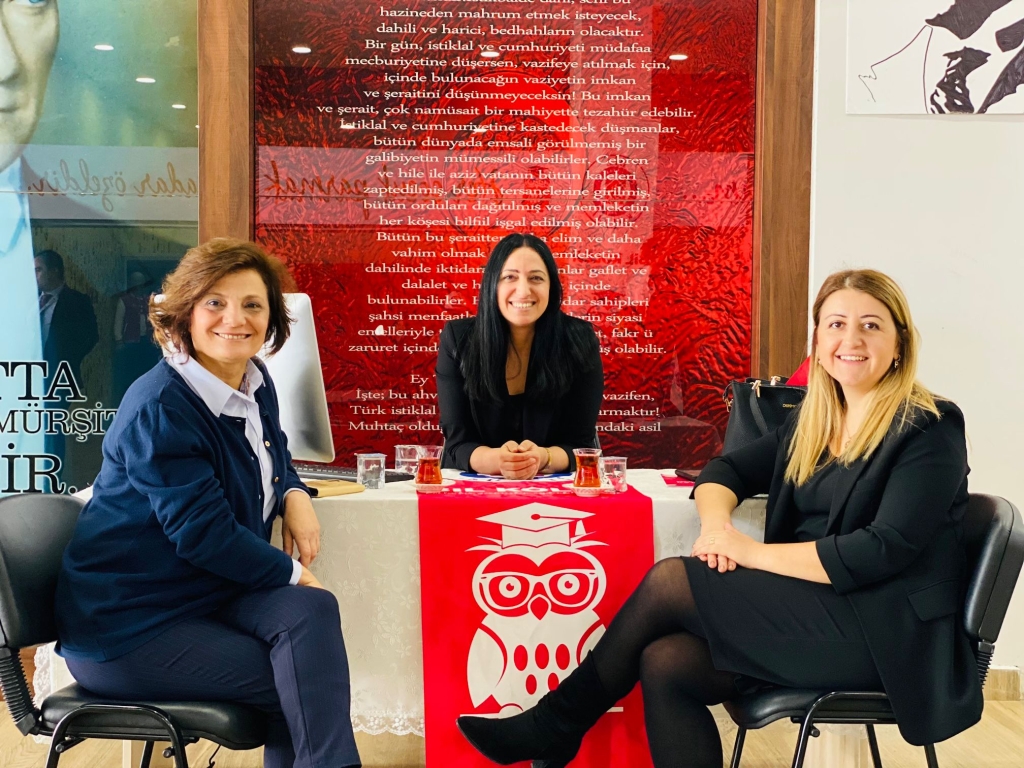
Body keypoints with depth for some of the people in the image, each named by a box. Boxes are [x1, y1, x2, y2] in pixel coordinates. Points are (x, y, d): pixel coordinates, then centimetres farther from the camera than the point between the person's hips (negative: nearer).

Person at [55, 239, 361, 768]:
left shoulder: (255, 383, 4)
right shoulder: (160, 407, -20)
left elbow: (274, 452, 24)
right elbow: (204, 534, -23)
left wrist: (293, 497, 0)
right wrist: (293, 574, -11)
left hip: (213, 592, 7)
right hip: (127, 625, -7)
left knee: (311, 613, -22)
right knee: (307, 687, -18)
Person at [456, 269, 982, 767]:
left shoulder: (929, 432, -8)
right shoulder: (814, 422, 14)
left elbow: (881, 552, -19)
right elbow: (726, 469, 14)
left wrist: (751, 551, -17)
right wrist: (716, 522, -11)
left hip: (887, 634, -6)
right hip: (816, 610, 6)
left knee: (670, 582, -18)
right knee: (666, 664, -21)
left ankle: (556, 725, -2)